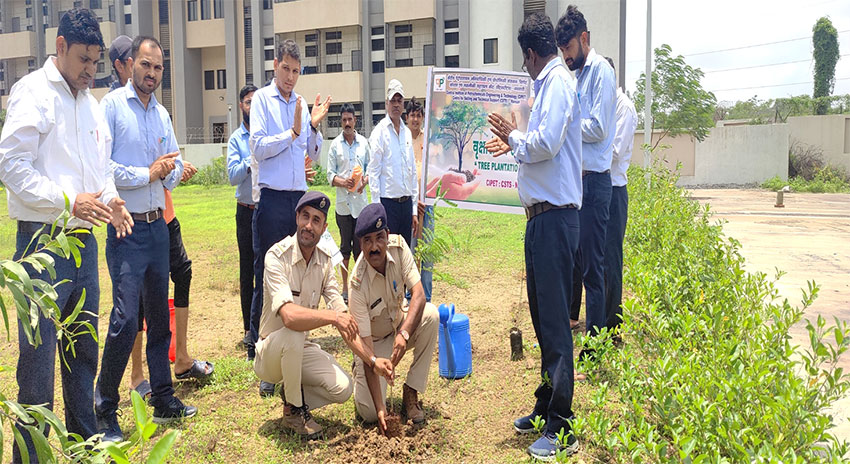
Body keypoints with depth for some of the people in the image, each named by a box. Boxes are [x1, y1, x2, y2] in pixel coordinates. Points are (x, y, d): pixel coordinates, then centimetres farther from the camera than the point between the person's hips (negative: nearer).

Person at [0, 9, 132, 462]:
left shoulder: (90, 102, 16)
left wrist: (110, 198, 3)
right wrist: (69, 201, -19)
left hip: (84, 239, 8)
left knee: (84, 344, 15)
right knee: (39, 351, -1)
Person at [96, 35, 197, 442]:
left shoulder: (162, 113, 14)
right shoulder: (112, 105, -5)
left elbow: (175, 166, 16)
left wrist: (169, 169, -5)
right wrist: (147, 174, -11)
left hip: (158, 226, 7)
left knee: (159, 315, 12)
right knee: (126, 318, -12)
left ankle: (163, 400, 23)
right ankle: (104, 411, 4)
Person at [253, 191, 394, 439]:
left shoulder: (324, 261, -3)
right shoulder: (277, 256, -22)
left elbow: (344, 322, -5)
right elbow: (289, 315, -38)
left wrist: (373, 360, -14)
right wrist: (332, 316, -33)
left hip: (302, 349, 4)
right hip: (270, 352, -4)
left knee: (343, 388, -18)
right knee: (293, 333, -37)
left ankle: (294, 392, 11)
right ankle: (294, 410, -13)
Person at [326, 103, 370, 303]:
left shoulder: (364, 142, 8)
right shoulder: (335, 144, 3)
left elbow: (370, 168, 11)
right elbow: (330, 174, 1)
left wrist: (365, 180, -9)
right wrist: (343, 182, -17)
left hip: (361, 201, 1)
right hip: (343, 202, -1)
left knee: (360, 245, 5)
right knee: (345, 246, 6)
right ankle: (345, 287, 15)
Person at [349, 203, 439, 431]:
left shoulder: (398, 245, -19)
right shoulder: (358, 285, -30)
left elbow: (419, 294, -21)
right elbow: (367, 349, -31)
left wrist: (404, 333, -40)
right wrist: (380, 408, -35)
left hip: (400, 325, 4)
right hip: (374, 340, -4)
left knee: (431, 314, -29)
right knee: (369, 412, -19)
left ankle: (410, 393, -13)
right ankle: (359, 372, 17)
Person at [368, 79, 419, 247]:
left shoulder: (407, 132, 14)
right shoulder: (380, 131, -4)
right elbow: (373, 171, -7)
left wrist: (414, 209, 14)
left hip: (406, 202, 6)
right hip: (388, 201, -6)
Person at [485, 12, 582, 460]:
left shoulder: (558, 82, -11)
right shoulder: (549, 83, 18)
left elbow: (547, 143, -22)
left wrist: (515, 137, -5)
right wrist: (512, 144, 33)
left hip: (553, 216, -10)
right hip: (542, 215, 10)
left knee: (554, 321, -7)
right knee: (542, 316, 16)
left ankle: (562, 428, 1)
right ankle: (545, 408, 28)